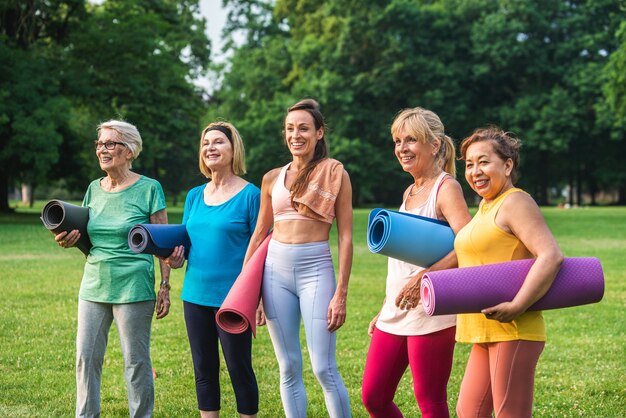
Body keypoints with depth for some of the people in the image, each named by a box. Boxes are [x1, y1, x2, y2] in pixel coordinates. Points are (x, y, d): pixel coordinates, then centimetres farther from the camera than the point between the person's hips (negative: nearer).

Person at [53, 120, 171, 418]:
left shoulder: (148, 189, -5)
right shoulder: (94, 189, 10)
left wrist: (165, 286, -9)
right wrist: (71, 239, -2)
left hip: (133, 287, -5)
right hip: (94, 284, 5)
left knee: (136, 360, 2)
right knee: (86, 357, 7)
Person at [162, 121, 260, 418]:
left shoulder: (250, 195, -7)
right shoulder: (195, 196, 10)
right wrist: (176, 258, -5)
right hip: (196, 294, 6)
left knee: (239, 368, 3)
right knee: (203, 370, 12)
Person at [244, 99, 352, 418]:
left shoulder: (333, 172, 0)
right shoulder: (273, 178, 12)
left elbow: (345, 237, -4)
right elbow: (259, 234, 17)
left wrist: (341, 293, -10)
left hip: (315, 269, -4)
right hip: (275, 269, 4)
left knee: (324, 369, -6)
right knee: (288, 368, 8)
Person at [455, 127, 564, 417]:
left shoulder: (515, 202, -11)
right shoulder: (486, 206, 17)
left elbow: (551, 256, -22)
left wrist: (517, 306, -26)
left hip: (513, 332, -10)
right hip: (486, 334, 10)